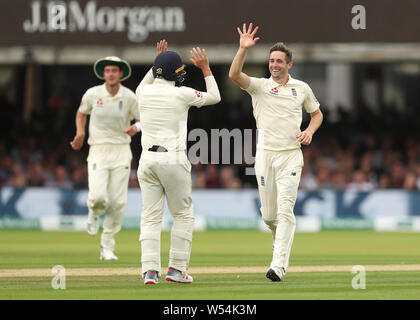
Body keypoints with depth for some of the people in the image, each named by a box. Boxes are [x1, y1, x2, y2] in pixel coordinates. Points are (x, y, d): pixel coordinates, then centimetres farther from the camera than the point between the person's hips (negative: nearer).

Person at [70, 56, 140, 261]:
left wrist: (136, 127, -18)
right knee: (97, 196, -19)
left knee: (118, 202, -4)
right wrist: (80, 132, 0)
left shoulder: (130, 97, -2)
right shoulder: (92, 94, -1)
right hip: (98, 151, -1)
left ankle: (107, 248, 8)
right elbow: (81, 113, 17)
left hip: (121, 152, 1)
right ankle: (94, 213, 21)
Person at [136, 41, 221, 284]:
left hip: (147, 161, 4)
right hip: (174, 161, -4)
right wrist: (205, 68, 14)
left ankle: (150, 270, -7)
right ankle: (177, 269, 5)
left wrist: (158, 61, 32)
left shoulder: (144, 93, 4)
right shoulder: (182, 94, -8)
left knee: (151, 218, 4)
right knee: (183, 215, 9)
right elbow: (215, 97, 8)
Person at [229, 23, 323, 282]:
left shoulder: (302, 88, 9)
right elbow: (234, 75, -13)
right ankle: (280, 238, 36)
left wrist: (309, 131, 2)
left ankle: (279, 266, -18)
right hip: (265, 154, 1)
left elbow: (317, 113, 22)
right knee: (269, 214, 3)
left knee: (285, 210, -13)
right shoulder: (259, 86, 5)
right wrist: (243, 49, -25)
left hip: (291, 156, -1)